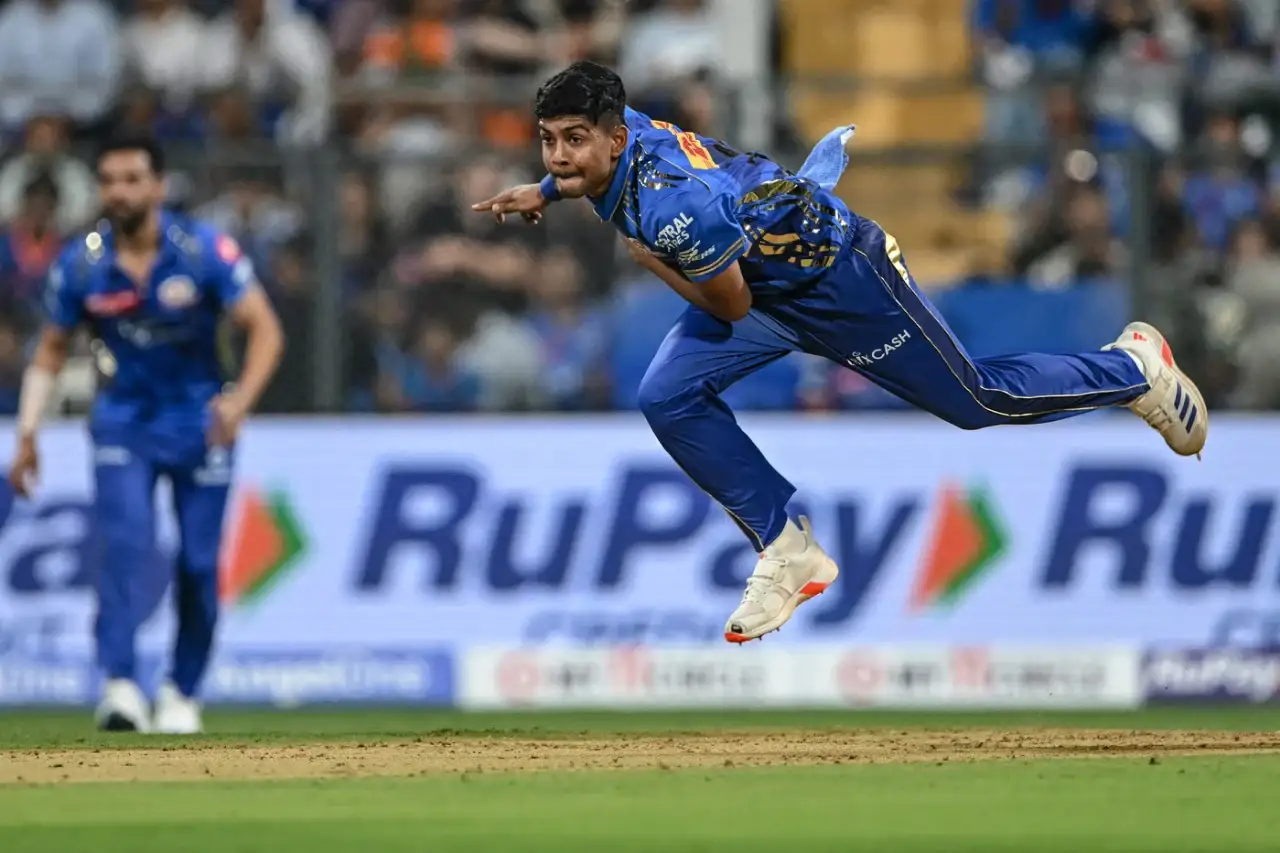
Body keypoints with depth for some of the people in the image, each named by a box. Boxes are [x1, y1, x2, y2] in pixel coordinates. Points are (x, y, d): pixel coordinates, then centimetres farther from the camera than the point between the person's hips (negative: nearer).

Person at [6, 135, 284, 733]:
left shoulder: (204, 251, -14)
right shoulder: (80, 264, -8)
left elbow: (264, 329, -14)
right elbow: (51, 349, 4)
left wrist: (240, 399, -30)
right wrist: (26, 435, -6)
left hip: (199, 421, 0)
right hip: (121, 424, 0)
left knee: (199, 563, 1)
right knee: (126, 544, -19)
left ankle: (182, 694, 16)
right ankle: (120, 685, -26)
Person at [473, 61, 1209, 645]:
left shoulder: (677, 209, -39)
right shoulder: (614, 132, -15)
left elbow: (731, 305, -24)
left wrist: (649, 260, -13)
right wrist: (544, 194, -1)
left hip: (842, 279, -8)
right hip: (768, 283, 8)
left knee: (979, 401, 9)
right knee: (670, 398, -8)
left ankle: (1134, 368, 33)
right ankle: (788, 550, 4)